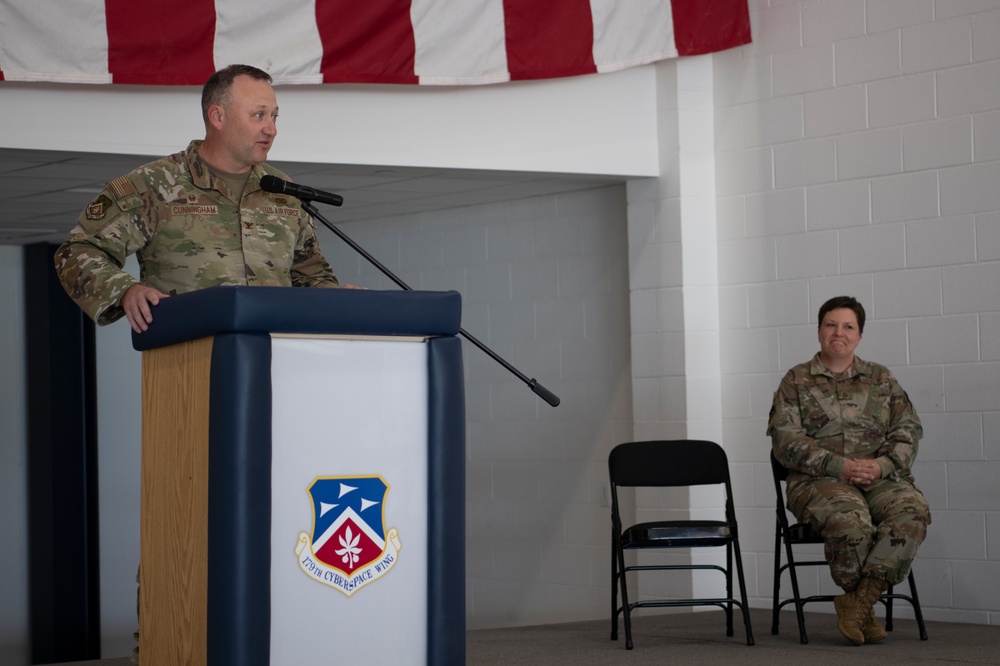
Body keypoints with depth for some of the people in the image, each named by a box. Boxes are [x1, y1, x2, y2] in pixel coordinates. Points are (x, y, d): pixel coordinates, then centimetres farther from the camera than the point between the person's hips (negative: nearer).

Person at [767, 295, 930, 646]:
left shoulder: (882, 379, 20)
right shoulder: (795, 381, 12)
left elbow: (908, 430, 11)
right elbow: (785, 439, 0)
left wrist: (882, 466, -10)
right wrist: (838, 466, -14)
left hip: (882, 477, 3)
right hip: (819, 480, -3)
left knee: (913, 511, -32)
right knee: (850, 521, -37)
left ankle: (858, 601, -26)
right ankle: (864, 609, -12)